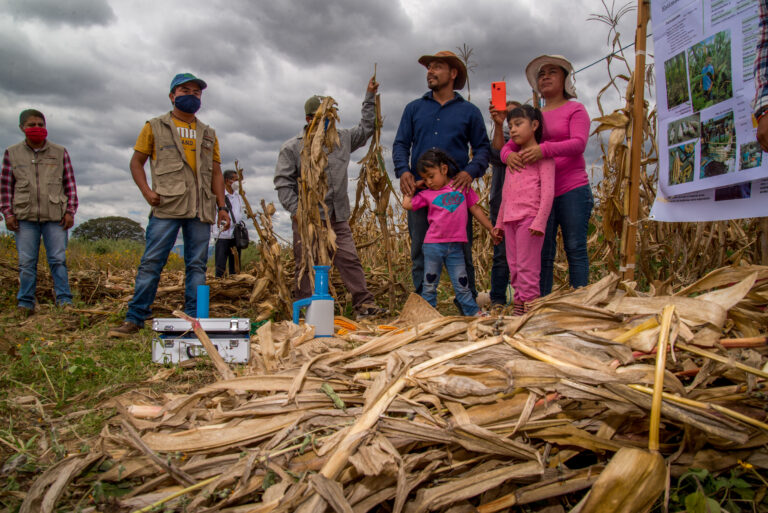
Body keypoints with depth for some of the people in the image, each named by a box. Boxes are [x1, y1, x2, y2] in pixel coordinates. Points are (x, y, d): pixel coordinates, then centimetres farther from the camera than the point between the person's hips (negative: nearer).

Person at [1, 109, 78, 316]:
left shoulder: (60, 152, 9)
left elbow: (70, 184, 9)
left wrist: (70, 211, 2)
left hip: (55, 217, 0)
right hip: (25, 217, 1)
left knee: (58, 259, -1)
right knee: (27, 262, 4)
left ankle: (64, 301, 5)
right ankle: (26, 303, 12)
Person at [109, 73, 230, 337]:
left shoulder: (208, 134, 21)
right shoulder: (155, 126, 12)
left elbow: (216, 173, 19)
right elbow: (136, 161, 11)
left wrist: (222, 206, 10)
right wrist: (146, 191, -5)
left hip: (201, 210, 3)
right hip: (166, 207, -3)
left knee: (197, 265, 3)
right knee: (151, 263, -5)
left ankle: (194, 319, 9)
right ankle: (134, 318, 2)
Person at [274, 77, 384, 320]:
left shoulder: (342, 140, 14)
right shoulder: (292, 147, 1)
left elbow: (366, 128, 25)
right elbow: (283, 183, -3)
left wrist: (370, 97, 19)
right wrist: (296, 210, -14)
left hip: (337, 216, 3)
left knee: (350, 259, -1)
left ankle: (364, 304, 2)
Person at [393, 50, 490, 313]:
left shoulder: (469, 111, 13)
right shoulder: (414, 108, 17)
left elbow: (483, 148, 9)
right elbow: (400, 144, 12)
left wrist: (470, 171, -11)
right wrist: (403, 170, -8)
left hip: (455, 191, -1)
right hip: (419, 190, 2)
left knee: (461, 252, -1)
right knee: (420, 252, 2)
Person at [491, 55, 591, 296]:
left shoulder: (575, 109, 6)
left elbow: (578, 143, -11)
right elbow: (511, 146, 10)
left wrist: (543, 149, -27)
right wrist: (509, 155, -15)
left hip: (572, 190, -4)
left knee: (575, 249, -5)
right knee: (543, 253, 3)